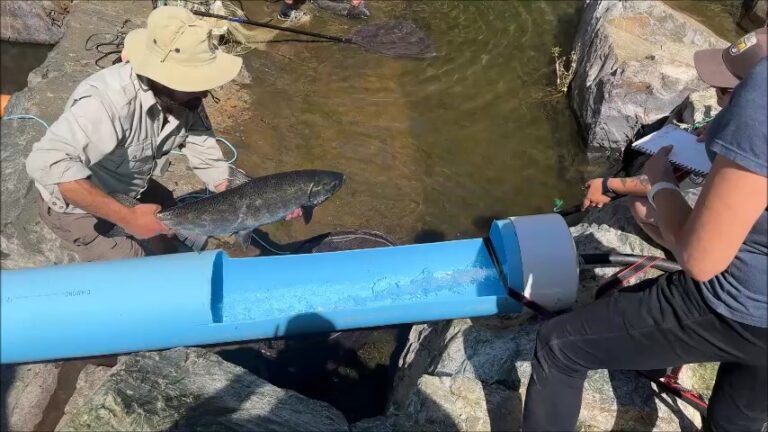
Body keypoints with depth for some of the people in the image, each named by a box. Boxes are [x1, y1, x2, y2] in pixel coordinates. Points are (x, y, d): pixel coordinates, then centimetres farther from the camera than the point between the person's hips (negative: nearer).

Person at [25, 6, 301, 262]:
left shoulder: (185, 99, -18)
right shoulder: (108, 100, -39)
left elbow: (207, 161, -15)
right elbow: (47, 165, -48)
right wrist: (127, 218, -48)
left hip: (128, 189, 6)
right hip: (76, 205, -6)